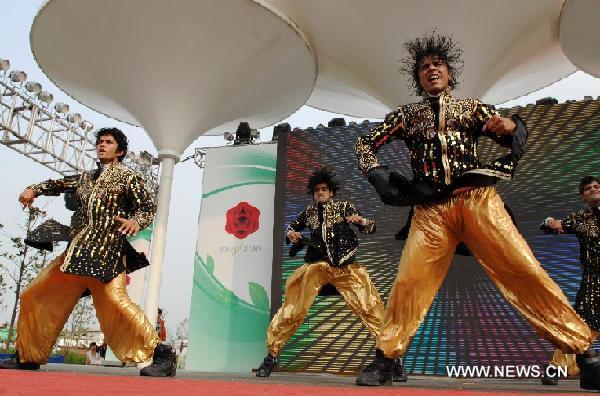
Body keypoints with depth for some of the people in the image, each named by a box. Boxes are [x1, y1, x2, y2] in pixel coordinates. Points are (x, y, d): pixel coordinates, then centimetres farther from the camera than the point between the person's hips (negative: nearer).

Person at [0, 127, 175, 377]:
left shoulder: (127, 177, 6)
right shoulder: (86, 178, 25)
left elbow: (147, 207, 0)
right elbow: (60, 184, 24)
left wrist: (136, 221, -22)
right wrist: (34, 190, 4)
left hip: (107, 249, -7)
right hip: (77, 249, 7)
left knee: (114, 302, -24)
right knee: (36, 296, 11)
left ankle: (159, 354, -19)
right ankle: (29, 357, 27)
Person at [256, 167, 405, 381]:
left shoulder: (344, 206, 6)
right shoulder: (309, 211, 11)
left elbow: (370, 229, 3)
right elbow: (293, 226, 28)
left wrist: (361, 221, -20)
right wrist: (291, 234, 4)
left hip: (345, 266, -1)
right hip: (316, 266, 2)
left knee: (370, 308, -10)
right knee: (292, 310, -3)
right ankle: (272, 354, 11)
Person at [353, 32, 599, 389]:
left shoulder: (471, 107, 18)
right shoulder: (406, 115, 18)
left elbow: (515, 143, 14)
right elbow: (365, 145, 20)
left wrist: (512, 126, -9)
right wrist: (383, 180, 6)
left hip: (478, 200, 0)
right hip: (431, 209, 0)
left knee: (525, 271, -9)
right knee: (409, 280, -11)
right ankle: (385, 359, 2)